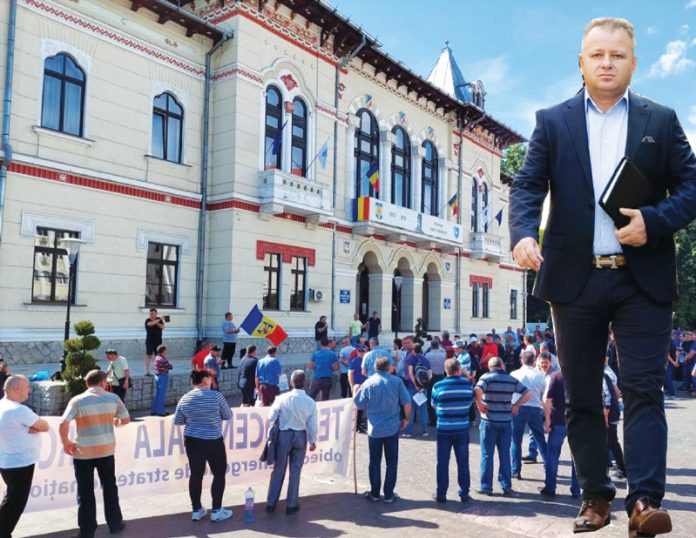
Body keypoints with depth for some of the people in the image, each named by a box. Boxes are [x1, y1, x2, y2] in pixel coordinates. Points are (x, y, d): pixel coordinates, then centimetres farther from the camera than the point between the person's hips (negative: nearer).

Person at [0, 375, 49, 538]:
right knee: (15, 503, 4)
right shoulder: (19, 410, -22)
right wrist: (34, 427, -1)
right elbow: (45, 426, -14)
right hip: (20, 463, -9)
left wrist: (29, 427, -9)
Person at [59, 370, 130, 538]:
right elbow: (126, 419, 5)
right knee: (109, 488, 18)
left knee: (85, 492, 10)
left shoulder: (77, 400, -9)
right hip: (106, 450, 2)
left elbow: (63, 424, -19)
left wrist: (66, 442, -4)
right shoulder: (113, 398, -2)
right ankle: (115, 524, 28)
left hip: (82, 452, -2)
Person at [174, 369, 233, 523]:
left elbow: (177, 421, 6)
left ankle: (196, 510, 23)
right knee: (219, 474, 10)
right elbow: (228, 416, -4)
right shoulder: (216, 396, -14)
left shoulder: (185, 399, -3)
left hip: (192, 441, 4)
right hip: (213, 442, -4)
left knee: (196, 474, 14)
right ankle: (216, 511, 13)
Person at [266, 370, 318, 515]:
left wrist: (271, 436, 5)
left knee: (278, 470, 12)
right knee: (295, 472, 11)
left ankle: (271, 503, 20)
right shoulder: (310, 402, -8)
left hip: (283, 435, 0)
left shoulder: (282, 398, -11)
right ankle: (291, 505, 18)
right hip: (300, 436, 0)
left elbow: (271, 418, -8)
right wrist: (313, 441, 10)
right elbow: (312, 424, -3)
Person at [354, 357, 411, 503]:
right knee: (391, 462, 10)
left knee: (375, 462, 12)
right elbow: (407, 402, -6)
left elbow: (359, 405, -1)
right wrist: (406, 418, 9)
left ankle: (374, 493, 19)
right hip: (392, 427, 0)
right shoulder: (396, 381, -6)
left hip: (374, 429, 1)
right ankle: (389, 495, 14)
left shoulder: (368, 383, -5)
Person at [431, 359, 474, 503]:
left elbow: (434, 405, 1)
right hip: (462, 429, 1)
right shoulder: (467, 384, -6)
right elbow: (470, 401, 9)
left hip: (444, 430, -1)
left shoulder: (438, 386, -10)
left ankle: (441, 494, 16)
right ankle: (464, 493, 20)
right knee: (463, 462, 13)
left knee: (442, 463, 10)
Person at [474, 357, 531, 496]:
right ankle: (506, 486, 18)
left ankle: (486, 487, 10)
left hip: (489, 422, -3)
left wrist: (479, 404, -14)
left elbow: (477, 390, -28)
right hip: (506, 422, 3)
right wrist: (516, 406, 6)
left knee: (487, 455, 6)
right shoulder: (512, 380, 5)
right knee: (505, 455, 13)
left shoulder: (487, 377, -9)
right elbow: (528, 393, 5)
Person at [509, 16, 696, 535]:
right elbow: (528, 185, -2)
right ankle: (596, 496, 21)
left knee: (643, 389, -5)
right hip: (576, 278, 1)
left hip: (642, 278, 0)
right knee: (581, 395, 8)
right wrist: (524, 234, -21)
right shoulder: (552, 122, 9)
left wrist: (654, 220, -14)